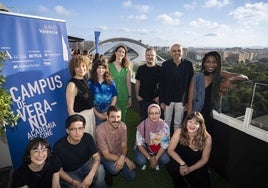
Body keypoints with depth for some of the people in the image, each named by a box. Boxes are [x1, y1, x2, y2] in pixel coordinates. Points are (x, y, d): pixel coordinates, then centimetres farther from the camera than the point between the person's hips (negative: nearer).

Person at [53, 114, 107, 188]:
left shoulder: (88, 138, -19)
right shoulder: (59, 146, -25)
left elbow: (96, 157, -19)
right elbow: (59, 170, -15)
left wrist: (90, 175, -36)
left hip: (86, 165, 2)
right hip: (70, 173, -1)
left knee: (100, 169, -27)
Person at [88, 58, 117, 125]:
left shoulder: (110, 82, 4)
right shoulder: (90, 82, -1)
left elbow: (114, 97, 3)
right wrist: (97, 113, -10)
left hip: (109, 109, 1)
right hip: (96, 110, -1)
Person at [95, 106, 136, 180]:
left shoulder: (122, 126, -17)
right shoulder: (100, 130, -30)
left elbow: (124, 146, -10)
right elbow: (106, 155, -25)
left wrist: (122, 157, -33)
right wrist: (126, 160, -29)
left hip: (119, 154, 3)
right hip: (105, 156, -3)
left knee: (132, 176, -5)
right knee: (114, 169, -32)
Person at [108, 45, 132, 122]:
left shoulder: (126, 68, 6)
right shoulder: (109, 65, 0)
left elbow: (128, 83, 8)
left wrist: (130, 97, 6)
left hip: (123, 97, 2)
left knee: (122, 117, 11)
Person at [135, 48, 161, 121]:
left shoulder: (159, 69, -3)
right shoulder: (141, 68, 2)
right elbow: (137, 83, 7)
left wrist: (159, 96, -7)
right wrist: (137, 95, 1)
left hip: (154, 99, -1)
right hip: (142, 99, 2)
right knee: (143, 118, 12)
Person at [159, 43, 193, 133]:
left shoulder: (188, 64, -3)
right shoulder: (165, 64, -5)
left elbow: (190, 83, 0)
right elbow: (161, 84, -4)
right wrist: (161, 101, -6)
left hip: (181, 100, 0)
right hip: (168, 100, 0)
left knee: (178, 123, 14)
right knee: (167, 122, 14)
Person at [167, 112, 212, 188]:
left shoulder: (207, 138, -22)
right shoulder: (179, 132, -24)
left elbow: (204, 159, -11)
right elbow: (170, 150, -16)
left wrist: (190, 169, -18)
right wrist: (182, 163, -26)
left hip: (197, 166, 2)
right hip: (180, 161, -1)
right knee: (172, 168, -30)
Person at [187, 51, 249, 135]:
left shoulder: (220, 75, -3)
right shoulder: (196, 78, -8)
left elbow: (245, 77, -9)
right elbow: (190, 101, -7)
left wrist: (230, 80, -29)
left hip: (212, 118, 2)